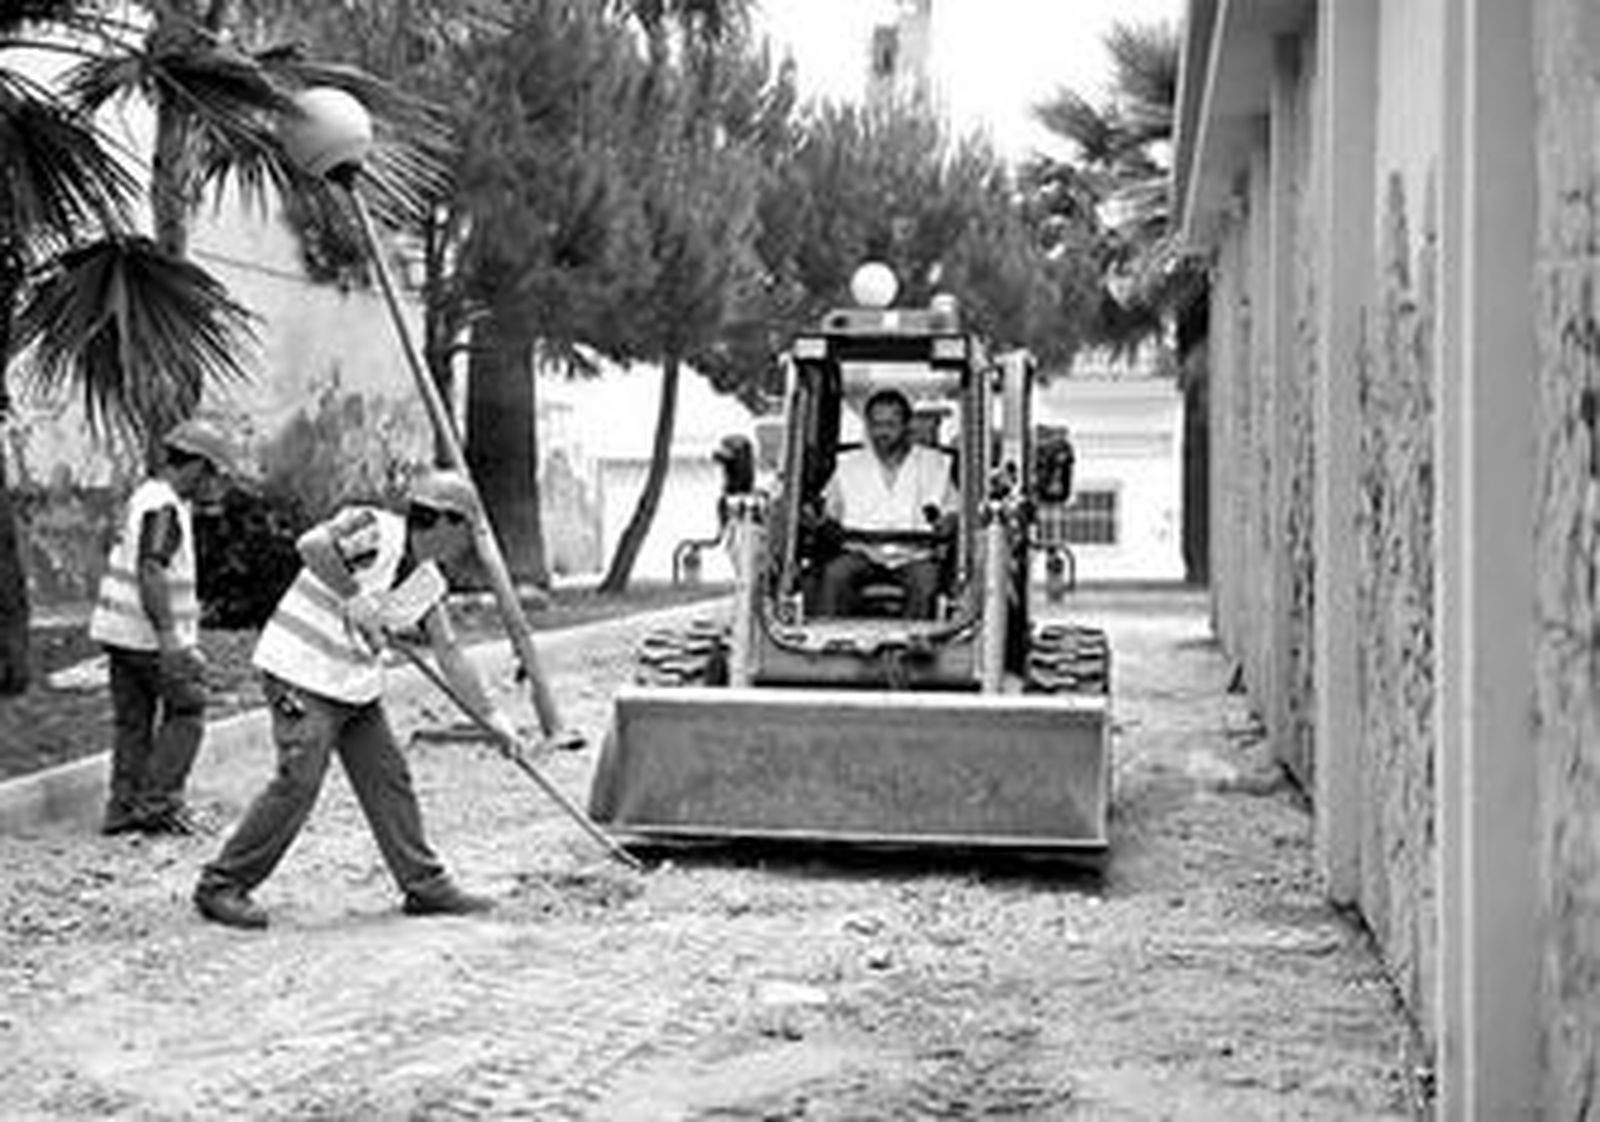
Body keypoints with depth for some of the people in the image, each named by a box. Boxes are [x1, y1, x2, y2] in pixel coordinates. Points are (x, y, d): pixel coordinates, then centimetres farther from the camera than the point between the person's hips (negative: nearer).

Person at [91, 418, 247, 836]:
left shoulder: (149, 496, 14)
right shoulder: (163, 508, -18)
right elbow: (150, 571, -27)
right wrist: (169, 637, -29)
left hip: (121, 630, 10)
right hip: (148, 634, -10)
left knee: (132, 720, 11)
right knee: (186, 710, 0)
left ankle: (124, 806, 13)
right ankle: (157, 801, -1)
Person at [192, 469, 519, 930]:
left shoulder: (427, 581, 9)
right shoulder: (372, 529, -14)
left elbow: (449, 653, 15)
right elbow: (311, 545, -32)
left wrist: (491, 714, 14)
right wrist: (353, 597, -28)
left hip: (357, 687, 8)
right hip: (303, 675, -8)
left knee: (388, 780, 9)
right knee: (298, 783, -13)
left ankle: (425, 885, 18)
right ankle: (222, 885, -4)